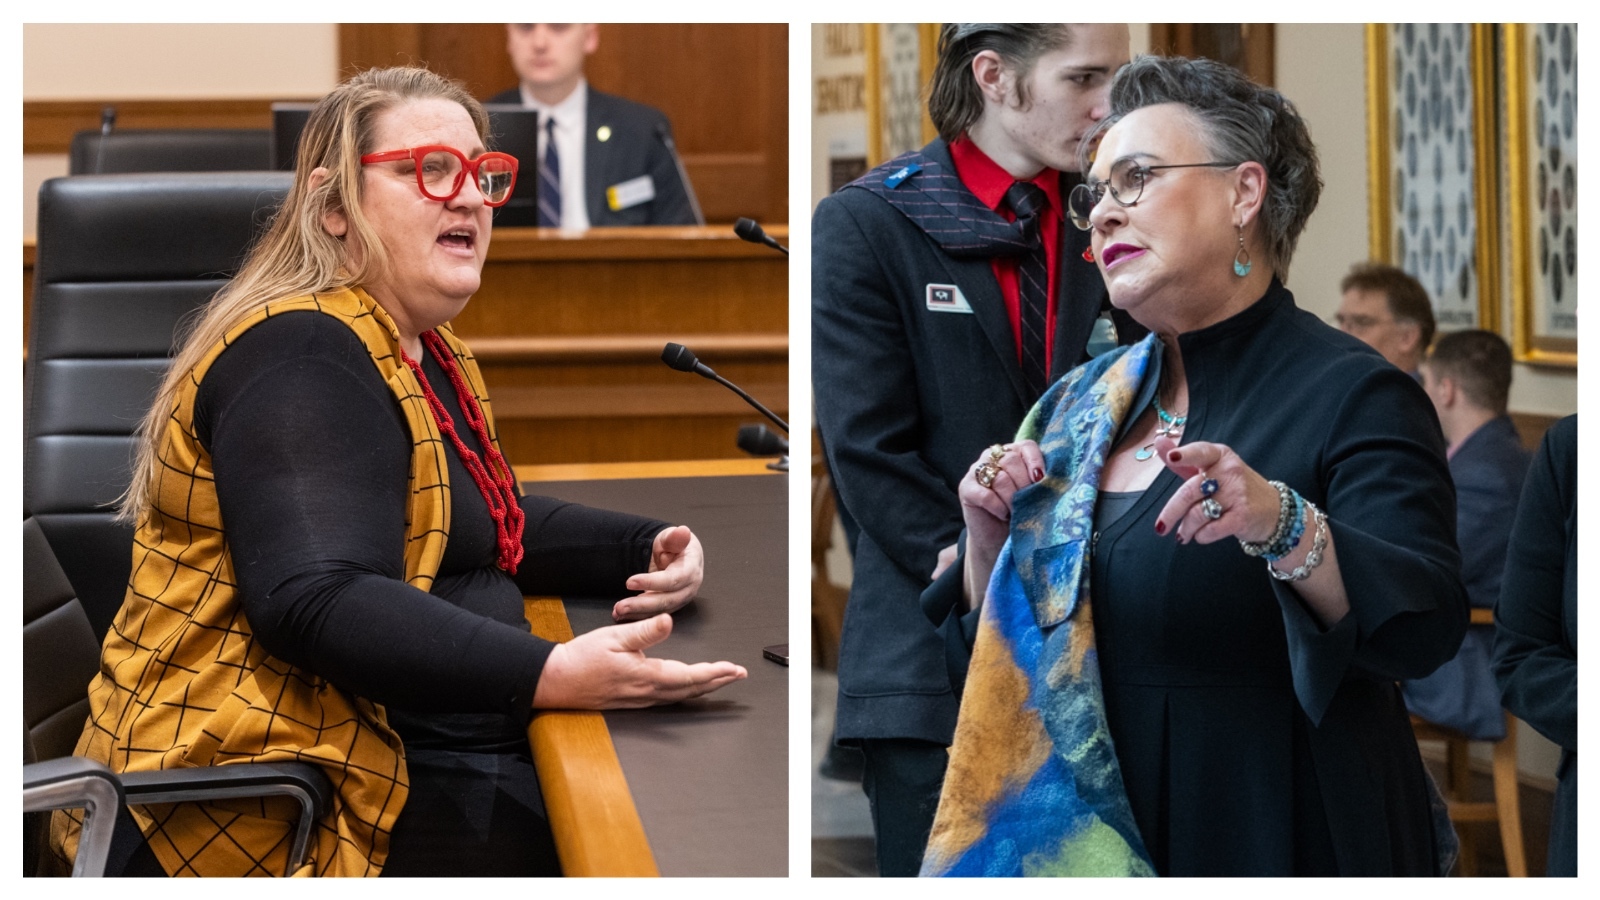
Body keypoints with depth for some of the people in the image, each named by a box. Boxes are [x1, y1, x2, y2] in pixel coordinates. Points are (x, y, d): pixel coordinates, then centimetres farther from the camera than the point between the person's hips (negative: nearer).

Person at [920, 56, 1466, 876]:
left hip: (1275, 839, -5)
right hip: (1085, 832, 5)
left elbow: (1426, 630, -24)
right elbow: (994, 642, 12)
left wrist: (1285, 530, -40)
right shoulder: (1083, 404, 7)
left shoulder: (1351, 394, -11)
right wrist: (990, 540, -7)